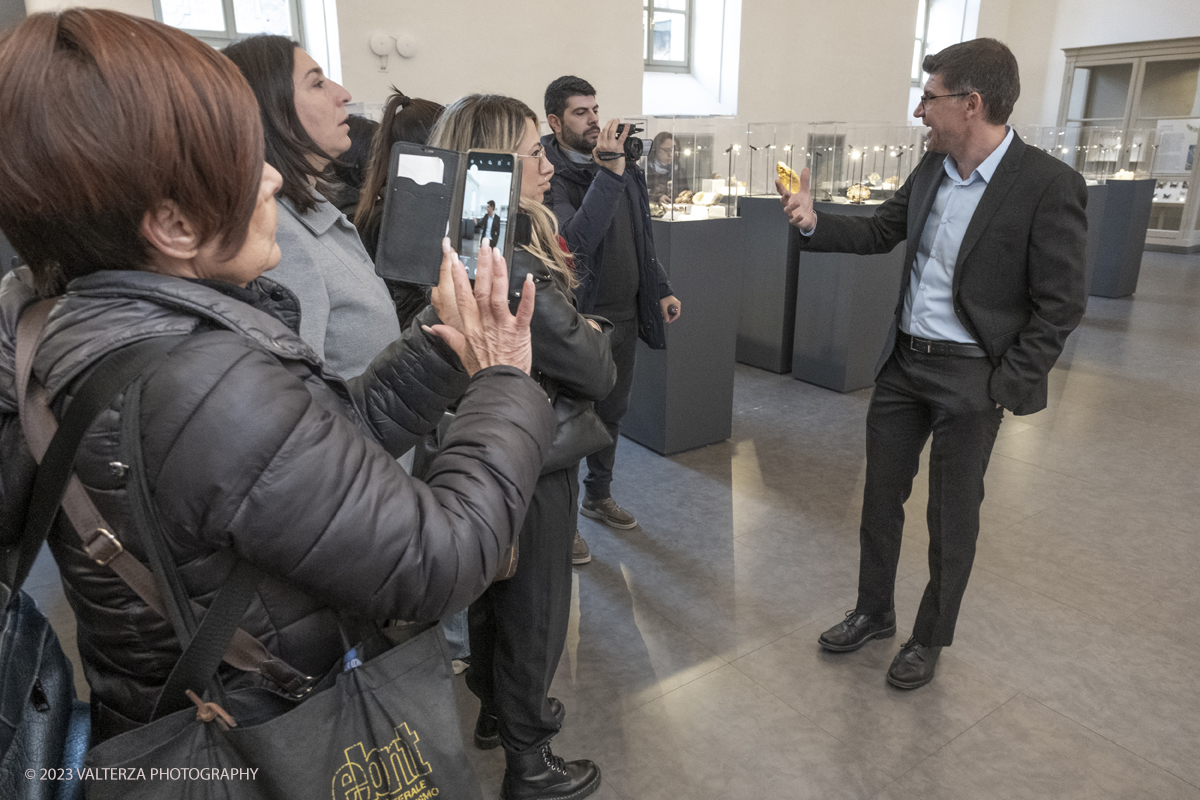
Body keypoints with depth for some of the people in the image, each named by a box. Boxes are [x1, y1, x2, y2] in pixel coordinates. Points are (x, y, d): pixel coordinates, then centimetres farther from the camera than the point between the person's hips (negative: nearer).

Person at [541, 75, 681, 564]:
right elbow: (576, 239, -31)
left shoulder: (623, 167, 8)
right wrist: (609, 174, -33)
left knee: (611, 413, 19)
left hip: (623, 314, 7)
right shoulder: (549, 176, -15)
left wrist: (661, 289, 14)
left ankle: (598, 496, 38)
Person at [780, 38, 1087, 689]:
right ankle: (873, 612, 36)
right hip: (902, 361, 6)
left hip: (970, 377, -6)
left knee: (952, 517, 9)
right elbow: (880, 232, 14)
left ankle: (931, 638, 31)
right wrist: (814, 224, -3)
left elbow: (1060, 305, -13)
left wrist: (1006, 387, -14)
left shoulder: (1049, 186, -16)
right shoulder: (931, 169, 3)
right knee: (880, 495, 15)